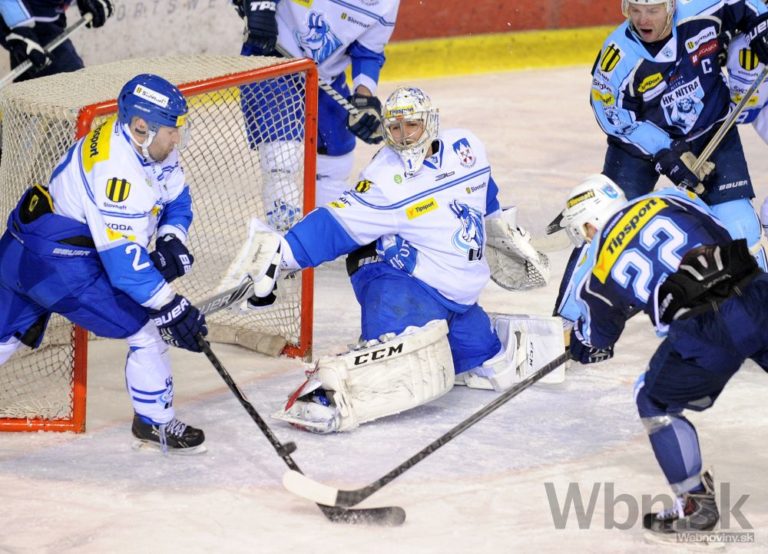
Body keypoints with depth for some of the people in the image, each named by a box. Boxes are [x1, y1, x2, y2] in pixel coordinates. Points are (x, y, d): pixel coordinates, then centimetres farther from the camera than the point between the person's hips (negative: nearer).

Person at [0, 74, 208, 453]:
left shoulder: (150, 147, -1)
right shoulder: (116, 168, -29)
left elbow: (177, 197, 15)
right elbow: (122, 258, -30)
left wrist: (171, 239, -4)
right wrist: (170, 307, -27)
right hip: (61, 263, -10)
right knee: (147, 327, -4)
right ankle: (155, 423, 10)